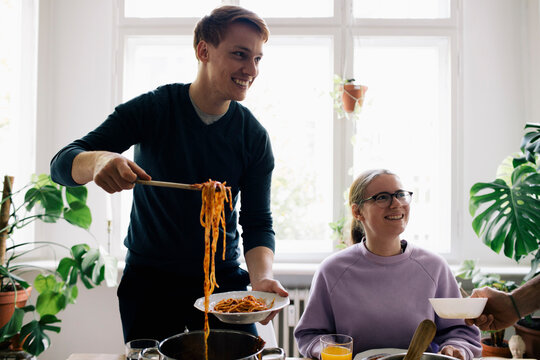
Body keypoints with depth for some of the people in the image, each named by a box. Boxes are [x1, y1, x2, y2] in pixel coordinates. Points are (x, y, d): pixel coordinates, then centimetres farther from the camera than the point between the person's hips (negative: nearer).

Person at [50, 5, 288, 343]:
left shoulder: (255, 137, -6)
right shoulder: (152, 109, -11)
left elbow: (258, 223, -6)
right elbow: (62, 164, -14)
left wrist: (262, 278, -27)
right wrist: (98, 161, -38)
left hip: (223, 277, 2)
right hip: (149, 277, -1)